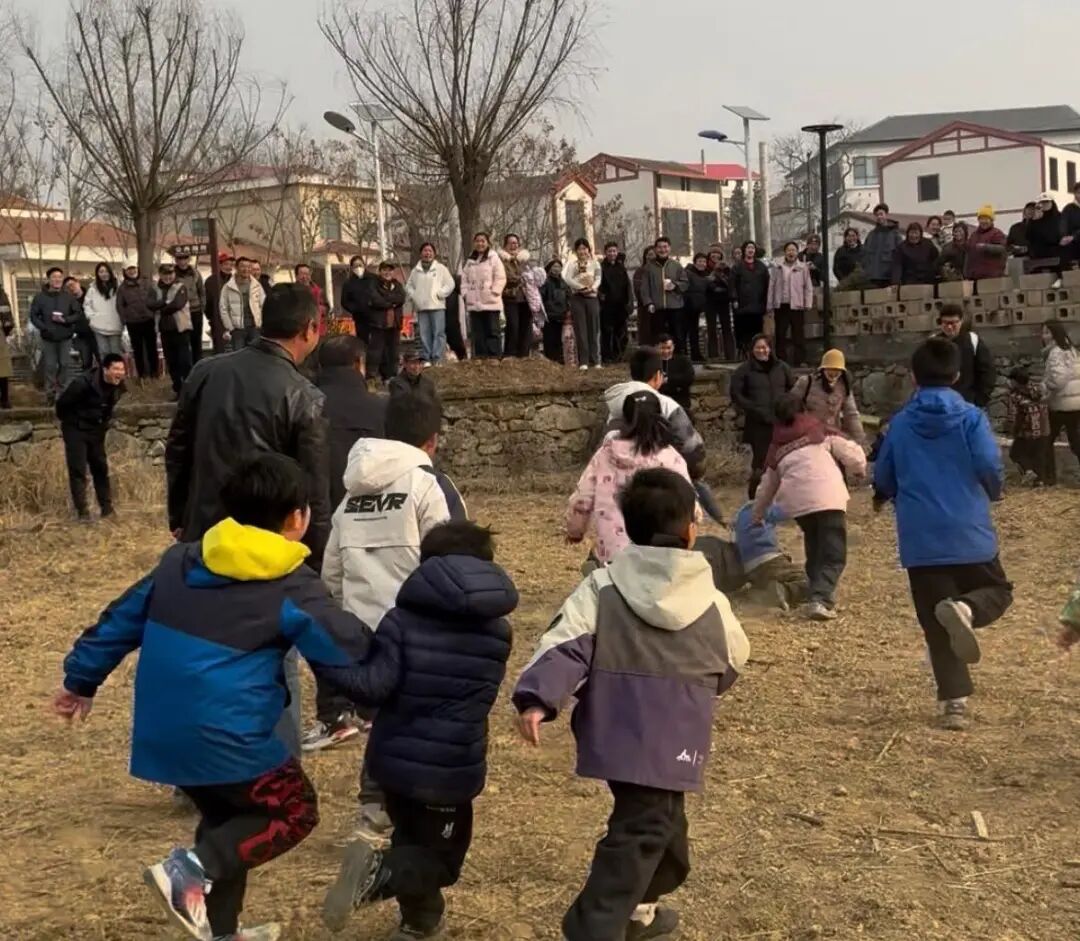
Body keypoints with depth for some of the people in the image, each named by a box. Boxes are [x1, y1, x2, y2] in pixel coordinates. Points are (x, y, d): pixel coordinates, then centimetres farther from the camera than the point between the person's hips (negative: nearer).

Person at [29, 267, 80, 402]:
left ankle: (63, 391, 15)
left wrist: (65, 320, -16)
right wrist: (43, 328, -15)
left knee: (65, 364, 4)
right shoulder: (40, 297, -3)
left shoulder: (69, 296, 0)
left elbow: (77, 314, 2)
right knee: (50, 365, 1)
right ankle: (50, 392, 9)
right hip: (48, 337, -1)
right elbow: (34, 315, -1)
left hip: (65, 337, 1)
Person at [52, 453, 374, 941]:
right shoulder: (291, 589, -9)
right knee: (295, 811, 11)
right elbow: (350, 645, -5)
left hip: (163, 734, 7)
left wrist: (81, 679, 27)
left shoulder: (179, 561, 9)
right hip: (224, 737, -7)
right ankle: (192, 870, -7)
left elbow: (122, 619, 15)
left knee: (228, 816, 26)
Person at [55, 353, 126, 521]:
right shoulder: (83, 383, -28)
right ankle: (82, 511, -3)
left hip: (97, 431, 6)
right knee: (77, 470, -6)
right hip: (76, 430, -6)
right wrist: (69, 423, -2)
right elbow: (62, 403, -16)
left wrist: (103, 423, 14)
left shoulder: (118, 386, -8)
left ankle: (107, 508, 18)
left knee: (101, 468, 10)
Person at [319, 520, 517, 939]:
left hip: (395, 758, 1)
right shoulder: (498, 631, 0)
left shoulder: (403, 619, -11)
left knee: (413, 840, 27)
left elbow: (375, 684, -18)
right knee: (441, 858, 10)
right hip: (453, 767, -1)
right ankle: (379, 871, -16)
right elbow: (480, 691, 9)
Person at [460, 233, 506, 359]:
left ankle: (494, 356, -3)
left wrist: (494, 292, -12)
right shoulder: (469, 261, 16)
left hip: (491, 302, -5)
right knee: (477, 332, 5)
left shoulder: (494, 258, 1)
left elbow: (500, 278, -4)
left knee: (492, 331, -4)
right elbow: (464, 280, 17)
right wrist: (465, 294, 4)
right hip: (474, 303, 5)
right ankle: (480, 356, 9)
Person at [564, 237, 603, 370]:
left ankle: (595, 360, 7)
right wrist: (582, 287, -15)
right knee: (581, 329, -3)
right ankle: (583, 361, -3)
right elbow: (567, 279, -7)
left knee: (593, 328, 2)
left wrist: (592, 288, -16)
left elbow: (598, 277, 1)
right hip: (577, 297, -2)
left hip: (592, 297, 2)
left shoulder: (594, 262, 8)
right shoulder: (572, 263, 4)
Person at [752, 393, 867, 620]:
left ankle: (818, 594, 27)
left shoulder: (777, 448, 26)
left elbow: (766, 487, 35)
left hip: (796, 501, 3)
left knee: (814, 549, 27)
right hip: (827, 497, -3)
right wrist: (858, 470, 31)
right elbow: (853, 455, 8)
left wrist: (757, 515, 51)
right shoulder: (821, 432, 19)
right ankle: (821, 599, -18)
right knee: (833, 554, 0)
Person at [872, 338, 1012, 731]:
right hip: (969, 532, -2)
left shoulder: (900, 424, 4)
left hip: (920, 539, 2)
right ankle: (965, 608, -16)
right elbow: (990, 466, -14)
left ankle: (955, 702, 1)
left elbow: (883, 479, 9)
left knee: (936, 626, 9)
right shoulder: (970, 417, -4)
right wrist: (992, 493, 9)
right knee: (998, 592, 19)